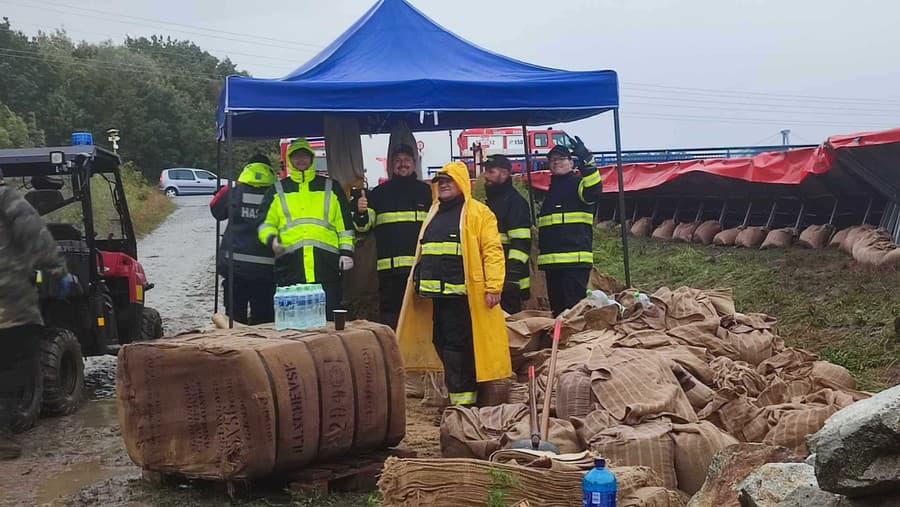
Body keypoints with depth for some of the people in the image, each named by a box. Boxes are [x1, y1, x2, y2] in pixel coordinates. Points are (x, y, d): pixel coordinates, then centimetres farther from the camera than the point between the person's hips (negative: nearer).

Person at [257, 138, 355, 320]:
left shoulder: (331, 187, 16)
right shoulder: (277, 191, 16)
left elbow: (344, 223, 14)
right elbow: (265, 223, 13)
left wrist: (346, 251, 5)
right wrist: (271, 238, -8)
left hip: (326, 265, 0)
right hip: (290, 266, 1)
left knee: (328, 319, 1)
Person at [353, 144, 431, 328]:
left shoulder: (426, 191, 13)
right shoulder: (379, 193, 13)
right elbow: (364, 226, 11)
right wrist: (360, 213, -11)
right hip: (389, 266, 0)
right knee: (389, 314, 0)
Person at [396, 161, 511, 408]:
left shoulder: (478, 213, -2)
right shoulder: (434, 213, 21)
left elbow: (492, 250, -9)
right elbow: (424, 252, 25)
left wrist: (493, 287, -17)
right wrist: (420, 282, 20)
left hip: (462, 293, -7)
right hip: (437, 292, 8)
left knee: (457, 344, -8)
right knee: (441, 342, 10)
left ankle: (462, 399, 0)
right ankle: (460, 394, 21)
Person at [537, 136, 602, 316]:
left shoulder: (579, 183, 3)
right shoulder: (549, 190, 24)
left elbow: (594, 190, -23)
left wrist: (586, 161, -32)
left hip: (575, 260, -7)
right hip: (551, 261, 7)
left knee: (574, 307, -13)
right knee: (556, 307, 10)